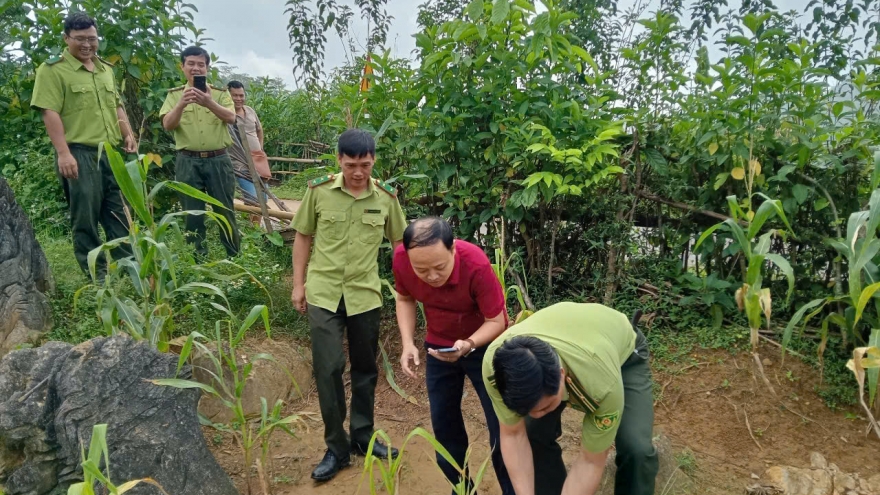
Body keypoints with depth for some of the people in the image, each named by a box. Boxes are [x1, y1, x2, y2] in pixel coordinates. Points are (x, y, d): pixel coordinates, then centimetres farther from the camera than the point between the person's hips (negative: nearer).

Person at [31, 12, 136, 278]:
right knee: (86, 218, 0)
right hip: (80, 154, -6)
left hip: (111, 153, 6)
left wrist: (128, 134, 11)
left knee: (120, 214, 9)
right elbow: (50, 113, -12)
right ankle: (96, 275, 8)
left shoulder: (105, 68, 17)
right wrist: (63, 153, -19)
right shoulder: (52, 69, -5)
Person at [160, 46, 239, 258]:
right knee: (192, 213, 5)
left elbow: (230, 117, -12)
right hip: (188, 162, 0)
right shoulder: (174, 94, 6)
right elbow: (167, 125, -7)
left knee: (225, 210, 6)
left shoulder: (220, 93, 6)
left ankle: (234, 256, 18)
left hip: (218, 160, 0)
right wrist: (181, 104, -26)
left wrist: (209, 103, -31)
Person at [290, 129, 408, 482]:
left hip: (366, 294, 2)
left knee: (365, 368, 13)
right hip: (323, 294, -1)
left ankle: (362, 436, 33)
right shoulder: (318, 191, -7)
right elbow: (302, 237, 4)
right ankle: (336, 448, 15)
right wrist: (298, 284, 2)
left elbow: (399, 241, 7)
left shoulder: (386, 197, -4)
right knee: (328, 369, -1)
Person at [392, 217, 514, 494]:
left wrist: (468, 345, -41)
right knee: (443, 424, 11)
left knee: (501, 426, -1)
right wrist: (408, 343, -13)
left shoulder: (476, 265, -34)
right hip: (438, 346, 4)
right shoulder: (401, 260, -23)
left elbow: (496, 321, -23)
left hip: (484, 346, -4)